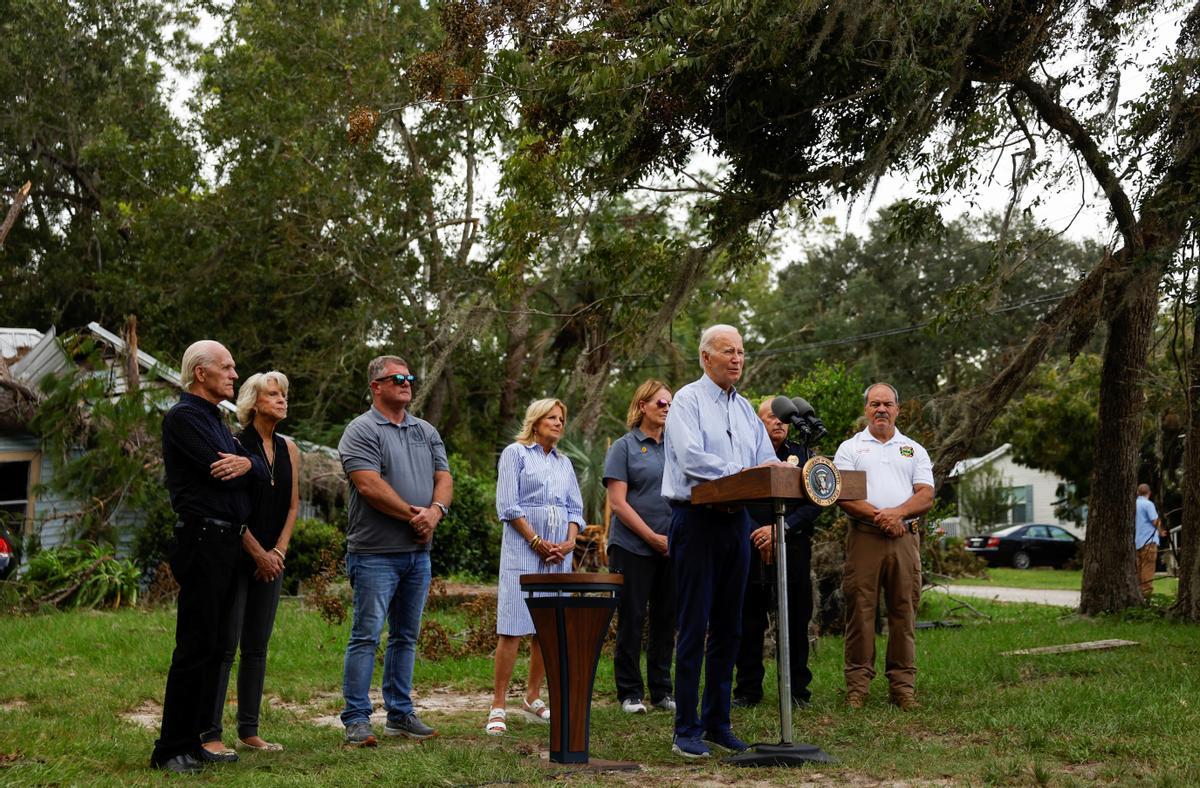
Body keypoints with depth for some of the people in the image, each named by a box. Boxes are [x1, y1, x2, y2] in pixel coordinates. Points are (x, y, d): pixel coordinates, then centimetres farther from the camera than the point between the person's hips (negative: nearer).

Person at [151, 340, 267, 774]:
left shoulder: (215, 419, 21)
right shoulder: (183, 417, -8)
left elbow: (261, 469, 11)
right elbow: (217, 472, -19)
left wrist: (247, 463, -11)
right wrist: (242, 466, 1)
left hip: (227, 542, 9)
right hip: (203, 540, -9)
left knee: (213, 647, 11)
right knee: (195, 647, -8)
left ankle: (195, 740, 18)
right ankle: (171, 750, -1)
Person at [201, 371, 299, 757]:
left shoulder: (288, 449, 10)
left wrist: (278, 552, 0)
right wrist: (259, 555, -11)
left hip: (272, 561, 6)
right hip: (237, 558, -6)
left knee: (257, 647, 10)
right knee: (225, 647, -6)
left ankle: (249, 730, 17)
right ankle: (210, 734, -2)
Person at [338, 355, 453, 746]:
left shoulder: (426, 432, 16)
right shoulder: (361, 431, -5)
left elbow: (444, 479, 10)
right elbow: (369, 485, -15)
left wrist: (436, 510, -11)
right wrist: (413, 515, -12)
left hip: (418, 553, 7)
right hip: (375, 553, -7)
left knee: (406, 637, 12)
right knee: (366, 636, -5)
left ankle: (400, 714, 21)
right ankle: (356, 720, 0)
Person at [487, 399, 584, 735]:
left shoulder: (564, 462, 19)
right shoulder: (515, 453, 2)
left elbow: (575, 509, 16)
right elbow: (508, 505, -6)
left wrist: (569, 543, -1)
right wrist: (537, 541, -11)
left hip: (559, 553, 6)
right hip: (523, 548, -6)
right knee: (512, 629, -10)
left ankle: (533, 699, 18)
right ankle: (498, 707, -7)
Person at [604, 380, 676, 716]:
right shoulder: (624, 447, -1)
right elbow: (618, 502, -8)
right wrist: (653, 538, -12)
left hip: (672, 547, 4)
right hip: (633, 546, -4)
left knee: (666, 619, 8)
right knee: (632, 621, 2)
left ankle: (661, 690, 18)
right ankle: (630, 692, 11)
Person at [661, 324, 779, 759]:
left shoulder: (745, 408, 18)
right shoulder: (688, 400, -4)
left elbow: (766, 459, 13)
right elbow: (690, 457, -18)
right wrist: (739, 474, -20)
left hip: (736, 520, 7)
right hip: (697, 521, -7)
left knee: (728, 628, 10)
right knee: (693, 628, -5)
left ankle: (718, 723, 19)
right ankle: (686, 730, 1)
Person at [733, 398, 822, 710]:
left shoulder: (802, 455, 11)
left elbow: (814, 503, 0)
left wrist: (781, 529, -13)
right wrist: (759, 535, -10)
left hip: (794, 548, 1)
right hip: (751, 550, -1)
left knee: (796, 622, 3)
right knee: (749, 623, 2)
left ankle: (798, 689, 13)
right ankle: (747, 690, 11)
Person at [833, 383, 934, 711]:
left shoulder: (914, 450, 18)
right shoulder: (850, 448, 11)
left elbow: (926, 496, 6)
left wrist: (898, 512, -12)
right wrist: (877, 516, -14)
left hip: (905, 538, 2)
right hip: (864, 537, -2)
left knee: (904, 613, 2)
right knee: (860, 612, -4)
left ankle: (903, 686, 7)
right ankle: (856, 686, 0)